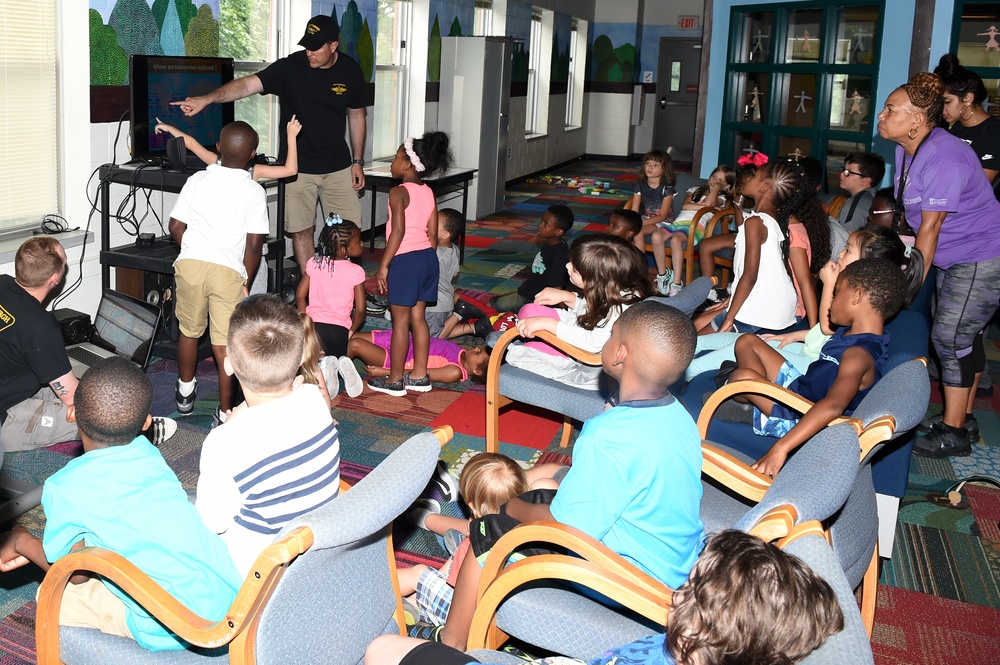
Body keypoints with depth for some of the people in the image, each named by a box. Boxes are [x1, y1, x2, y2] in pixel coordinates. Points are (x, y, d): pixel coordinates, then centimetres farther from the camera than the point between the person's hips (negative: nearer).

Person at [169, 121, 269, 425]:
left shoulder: (197, 180, 5)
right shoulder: (254, 192, -2)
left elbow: (175, 226, 6)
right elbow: (254, 243, -5)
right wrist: (246, 283, 6)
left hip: (190, 264, 3)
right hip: (228, 271, -2)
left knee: (189, 331, 22)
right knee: (225, 344, 4)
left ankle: (185, 392, 42)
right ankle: (225, 413, 10)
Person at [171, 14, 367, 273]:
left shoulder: (350, 71, -3)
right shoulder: (290, 67, -13)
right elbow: (248, 84, -25)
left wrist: (358, 161, 6)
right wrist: (206, 99, -40)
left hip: (338, 166, 2)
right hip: (298, 166, -2)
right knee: (301, 230, 3)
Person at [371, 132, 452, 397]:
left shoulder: (399, 192, -12)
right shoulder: (429, 192, 10)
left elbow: (398, 230, -20)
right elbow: (433, 234, 11)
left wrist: (383, 265, -16)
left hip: (405, 259, -8)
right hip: (428, 257, 8)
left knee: (400, 321, 0)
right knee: (418, 317, 14)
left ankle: (395, 380, 9)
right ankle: (419, 375, 20)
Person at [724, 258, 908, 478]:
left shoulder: (858, 355, -33)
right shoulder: (852, 330, -2)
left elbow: (833, 405, -51)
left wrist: (781, 448, -57)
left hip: (803, 419, -10)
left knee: (743, 377, -29)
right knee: (747, 342, 10)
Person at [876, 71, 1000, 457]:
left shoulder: (943, 158, -26)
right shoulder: (907, 150, 5)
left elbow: (930, 226, -25)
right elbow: (910, 215, 11)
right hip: (955, 259, 10)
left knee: (950, 337, -9)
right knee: (964, 337, 16)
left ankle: (952, 434, -1)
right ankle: (963, 418, 27)